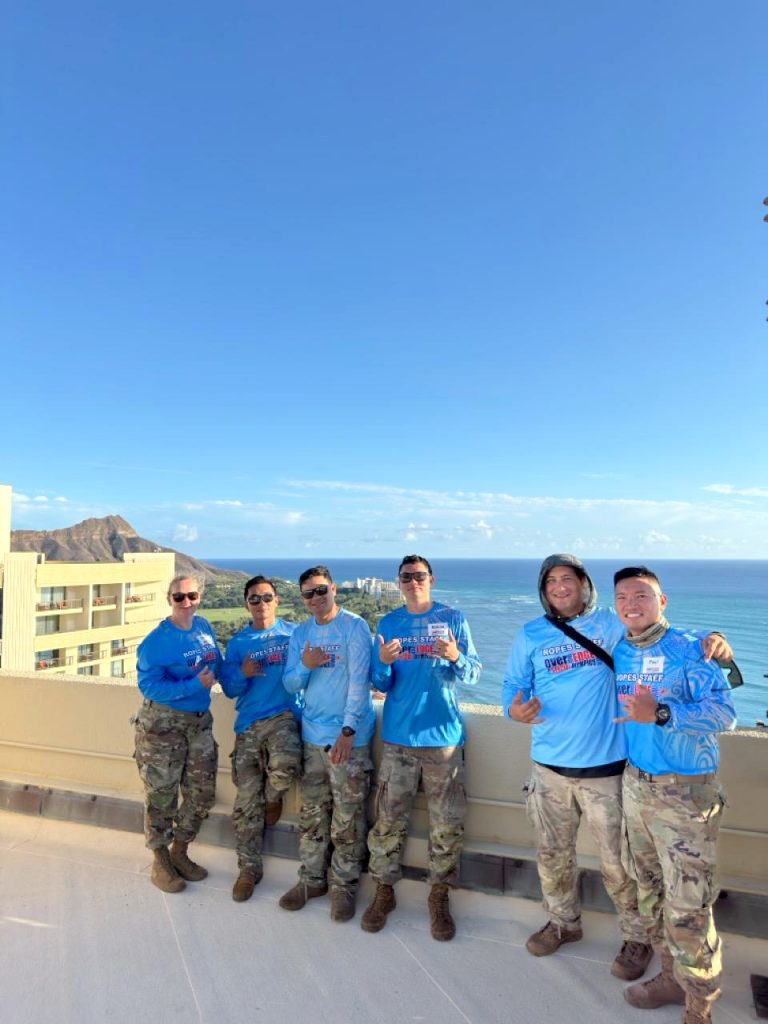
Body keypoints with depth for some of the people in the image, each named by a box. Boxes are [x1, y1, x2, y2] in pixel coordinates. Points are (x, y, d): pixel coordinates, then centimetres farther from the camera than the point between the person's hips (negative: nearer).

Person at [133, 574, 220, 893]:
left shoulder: (204, 627, 1)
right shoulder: (157, 640, -18)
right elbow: (149, 686, -24)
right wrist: (195, 684, -27)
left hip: (200, 721, 6)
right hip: (163, 723, -6)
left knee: (202, 795, 13)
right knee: (162, 795, 8)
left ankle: (179, 852, 34)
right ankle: (161, 862, 28)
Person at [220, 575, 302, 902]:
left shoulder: (294, 632, 4)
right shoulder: (238, 642, 11)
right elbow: (229, 688, 8)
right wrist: (243, 674, -11)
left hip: (283, 716, -3)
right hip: (248, 725, 3)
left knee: (284, 765, -32)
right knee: (246, 803, 3)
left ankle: (273, 798, 4)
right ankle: (249, 869, 22)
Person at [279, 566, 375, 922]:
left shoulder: (354, 626, -10)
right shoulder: (300, 634, 7)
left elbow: (359, 681, -15)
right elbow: (290, 685, 7)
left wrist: (347, 730, -21)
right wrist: (304, 665, -14)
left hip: (349, 736, -5)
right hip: (312, 734, 5)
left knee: (347, 818, 4)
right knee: (312, 813, 14)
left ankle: (344, 885, 21)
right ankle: (312, 879, 30)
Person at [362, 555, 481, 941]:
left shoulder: (452, 619, 1)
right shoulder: (388, 624, 5)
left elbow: (473, 673, -2)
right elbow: (382, 684, 4)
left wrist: (456, 657, -24)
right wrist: (383, 663, -18)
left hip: (444, 735, -1)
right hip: (398, 736, 1)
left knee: (447, 824, 5)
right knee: (389, 820, 7)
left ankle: (439, 897, 23)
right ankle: (383, 891, 25)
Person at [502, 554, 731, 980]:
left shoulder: (611, 624, -3)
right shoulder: (530, 635, 1)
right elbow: (514, 685, 1)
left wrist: (711, 639, -22)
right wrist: (515, 710, -21)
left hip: (604, 765, -2)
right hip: (550, 764, 2)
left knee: (617, 860, 7)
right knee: (553, 853, 18)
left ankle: (637, 938, 32)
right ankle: (563, 922, 42)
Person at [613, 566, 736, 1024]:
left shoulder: (689, 649, -14)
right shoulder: (619, 653, 5)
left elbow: (724, 712, -22)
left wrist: (660, 714, -32)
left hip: (686, 792, -6)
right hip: (636, 784, 6)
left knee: (687, 905, -2)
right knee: (651, 889, 18)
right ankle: (673, 977, 38)